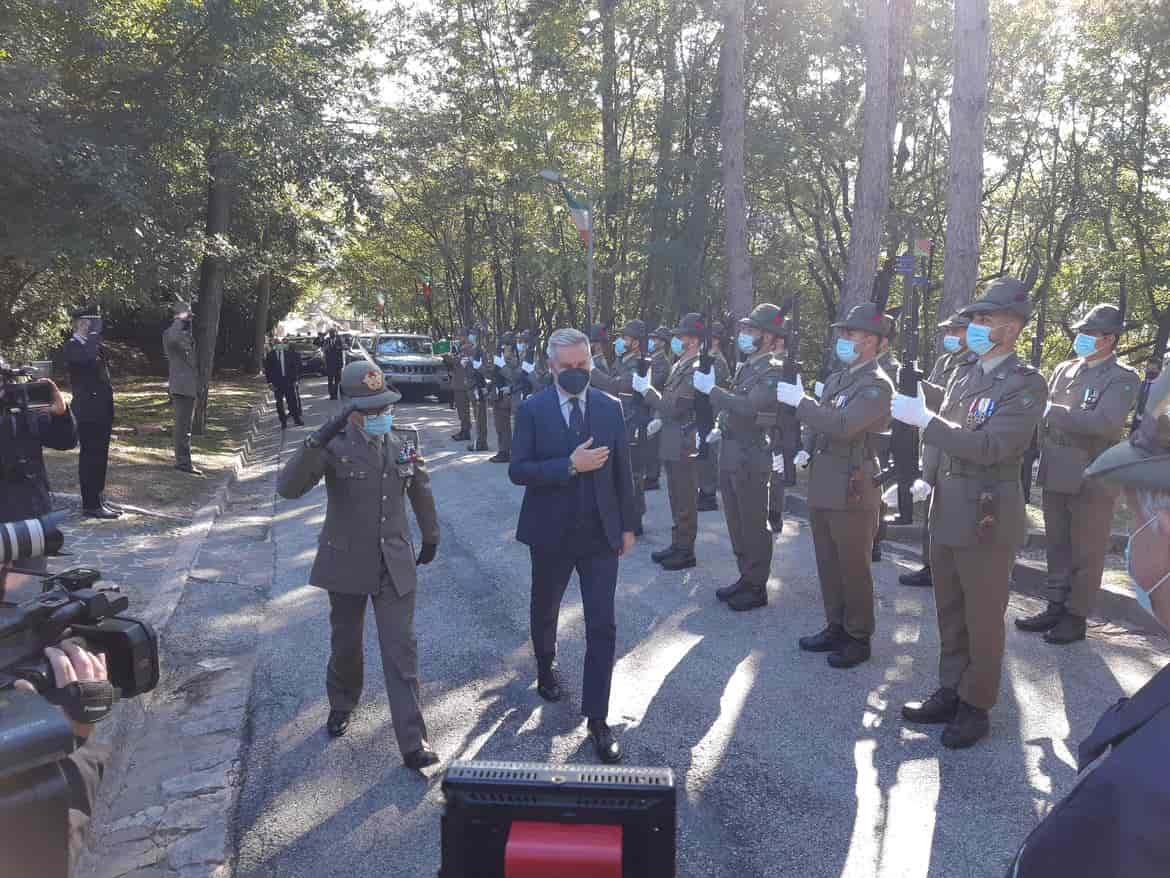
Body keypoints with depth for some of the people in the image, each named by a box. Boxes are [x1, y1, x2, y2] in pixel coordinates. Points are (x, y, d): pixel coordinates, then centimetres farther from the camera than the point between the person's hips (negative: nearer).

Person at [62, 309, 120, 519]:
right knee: (90, 457, -5)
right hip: (88, 411, -9)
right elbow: (88, 359, -32)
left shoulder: (93, 345, 17)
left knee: (99, 457, 13)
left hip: (102, 411, 9)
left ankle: (98, 500, 21)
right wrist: (93, 337, -18)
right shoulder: (72, 346, -10)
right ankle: (90, 505, -1)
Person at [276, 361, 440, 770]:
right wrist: (317, 441, -37)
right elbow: (287, 487, -25)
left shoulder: (405, 440, -3)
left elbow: (421, 491, 13)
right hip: (347, 564, -1)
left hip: (395, 566, 1)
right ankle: (341, 706, 46)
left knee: (402, 652, -3)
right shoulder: (334, 446, -13)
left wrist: (431, 537, 23)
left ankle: (413, 743, 2)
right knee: (345, 644, 18)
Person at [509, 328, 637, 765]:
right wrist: (570, 465, -26)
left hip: (600, 532, 1)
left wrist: (628, 525, 7)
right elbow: (518, 470, -14)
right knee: (544, 611, 21)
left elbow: (622, 470, 5)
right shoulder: (532, 410, -7)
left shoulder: (611, 408, 0)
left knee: (602, 627, -3)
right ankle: (546, 667, 52)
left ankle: (597, 718, 8)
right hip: (551, 533, 0)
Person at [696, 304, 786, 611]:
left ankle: (757, 587, 12)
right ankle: (745, 578, 28)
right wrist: (719, 431, 8)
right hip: (730, 455, 9)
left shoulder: (773, 372, -14)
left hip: (751, 459, -9)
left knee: (754, 526, 1)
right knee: (736, 523, 16)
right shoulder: (745, 367, 14)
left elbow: (749, 407, -28)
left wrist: (711, 389, -24)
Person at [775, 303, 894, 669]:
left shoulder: (877, 385, -13)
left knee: (853, 569, 3)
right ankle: (835, 628, 29)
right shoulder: (836, 379, 15)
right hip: (821, 487, 8)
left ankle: (859, 638, 16)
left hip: (851, 492, -8)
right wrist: (806, 451, 3)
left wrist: (799, 400, -21)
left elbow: (843, 425, -26)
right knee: (828, 566, 16)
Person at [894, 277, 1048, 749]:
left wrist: (923, 419, -23)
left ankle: (976, 707, 20)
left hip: (988, 518, -7)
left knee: (982, 620, 6)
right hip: (946, 512, 7)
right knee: (950, 614, 16)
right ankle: (950, 693, 29)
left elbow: (989, 447, -23)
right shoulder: (962, 375, 10)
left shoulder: (1027, 383, -12)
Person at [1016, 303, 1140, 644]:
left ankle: (1076, 616, 16)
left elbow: (1107, 423, -24)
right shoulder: (1063, 370, 11)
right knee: (1057, 548, 14)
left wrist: (1054, 413, -21)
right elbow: (1045, 413, 15)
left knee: (1086, 553, 5)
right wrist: (1043, 456, 4)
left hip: (1092, 479, -5)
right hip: (1056, 475, 6)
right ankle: (1056, 607, 25)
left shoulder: (1123, 379, -7)